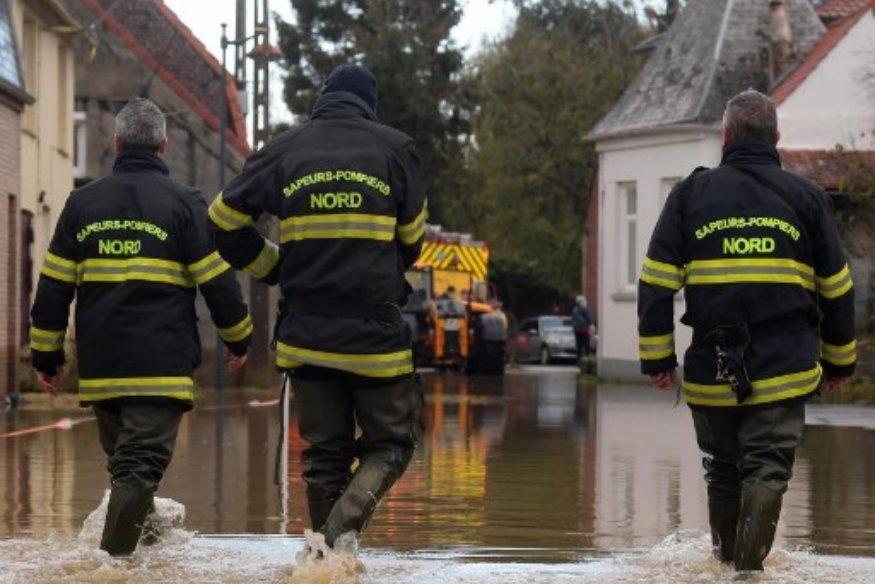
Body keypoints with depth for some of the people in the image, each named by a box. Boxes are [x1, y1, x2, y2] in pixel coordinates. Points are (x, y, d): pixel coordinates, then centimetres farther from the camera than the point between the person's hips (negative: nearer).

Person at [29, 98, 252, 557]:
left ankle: (135, 540, 26)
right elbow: (217, 281, -2)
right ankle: (115, 556, -19)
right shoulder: (183, 203, -2)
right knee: (141, 464, -7)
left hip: (99, 367, 4)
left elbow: (53, 286, 8)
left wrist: (46, 355, 15)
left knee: (122, 462, 20)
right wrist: (238, 339, 13)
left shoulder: (83, 203, 8)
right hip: (161, 365, -4)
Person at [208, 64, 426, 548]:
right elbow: (412, 240, 10)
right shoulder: (395, 149, 1)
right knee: (390, 443, 10)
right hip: (377, 335, -2)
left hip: (306, 336, 2)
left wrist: (274, 268, 20)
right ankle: (352, 511, -17)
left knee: (324, 453, 13)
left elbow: (224, 222, 7)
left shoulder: (283, 151, 4)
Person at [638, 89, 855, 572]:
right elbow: (836, 287, 11)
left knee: (723, 473, 17)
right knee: (767, 470, -4)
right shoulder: (804, 197, 6)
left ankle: (726, 561, 29)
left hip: (712, 368, 1)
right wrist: (839, 359, 22)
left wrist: (656, 355, 7)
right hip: (784, 369, -1)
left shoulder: (692, 193, 4)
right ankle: (749, 566, -19)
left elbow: (656, 280, 1)